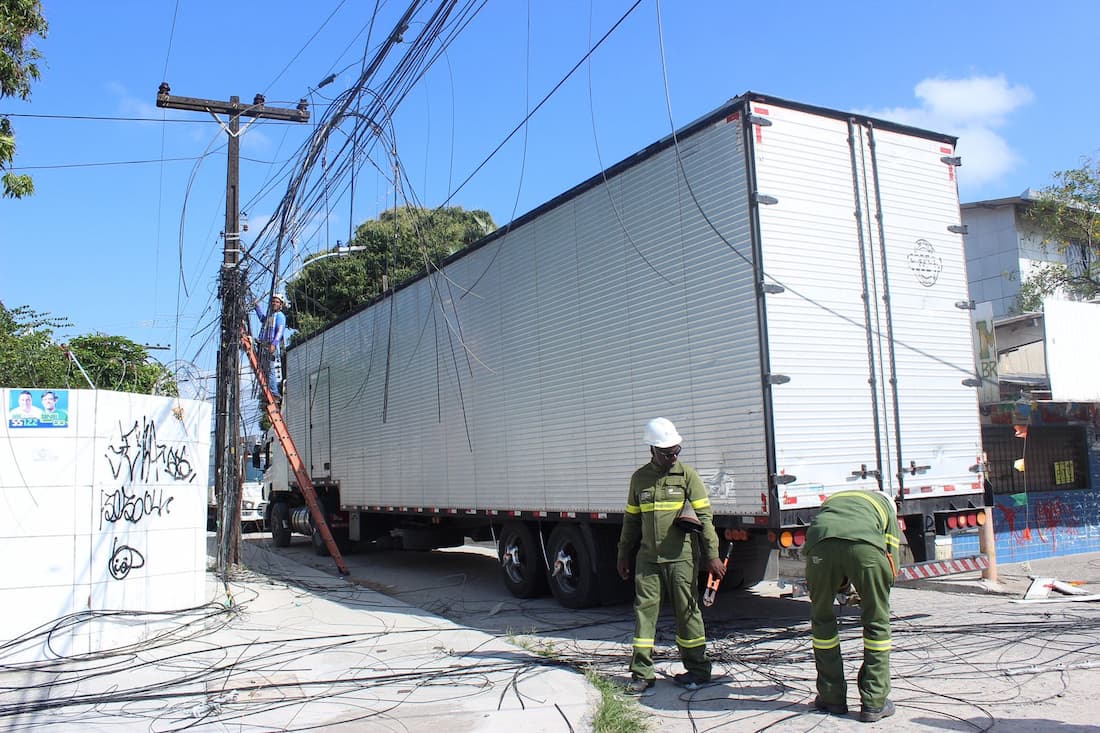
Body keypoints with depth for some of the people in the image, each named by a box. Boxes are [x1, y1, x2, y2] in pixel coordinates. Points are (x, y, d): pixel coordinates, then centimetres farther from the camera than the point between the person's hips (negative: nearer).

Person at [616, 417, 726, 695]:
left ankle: (698, 669, 20)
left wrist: (712, 556, -7)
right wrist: (623, 555, 16)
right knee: (644, 611, 2)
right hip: (647, 558, 3)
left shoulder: (687, 475, -2)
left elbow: (704, 517, -3)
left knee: (687, 611, 5)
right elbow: (631, 520, 16)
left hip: (680, 557, -3)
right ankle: (642, 674, 9)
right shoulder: (639, 478, 8)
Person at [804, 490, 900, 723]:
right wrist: (869, 596, 46)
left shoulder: (830, 501, 45)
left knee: (822, 620, 22)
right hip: (865, 544, -2)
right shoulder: (885, 505, 38)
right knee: (877, 622, 18)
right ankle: (874, 703, 22)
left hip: (820, 543, 2)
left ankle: (832, 699, 28)